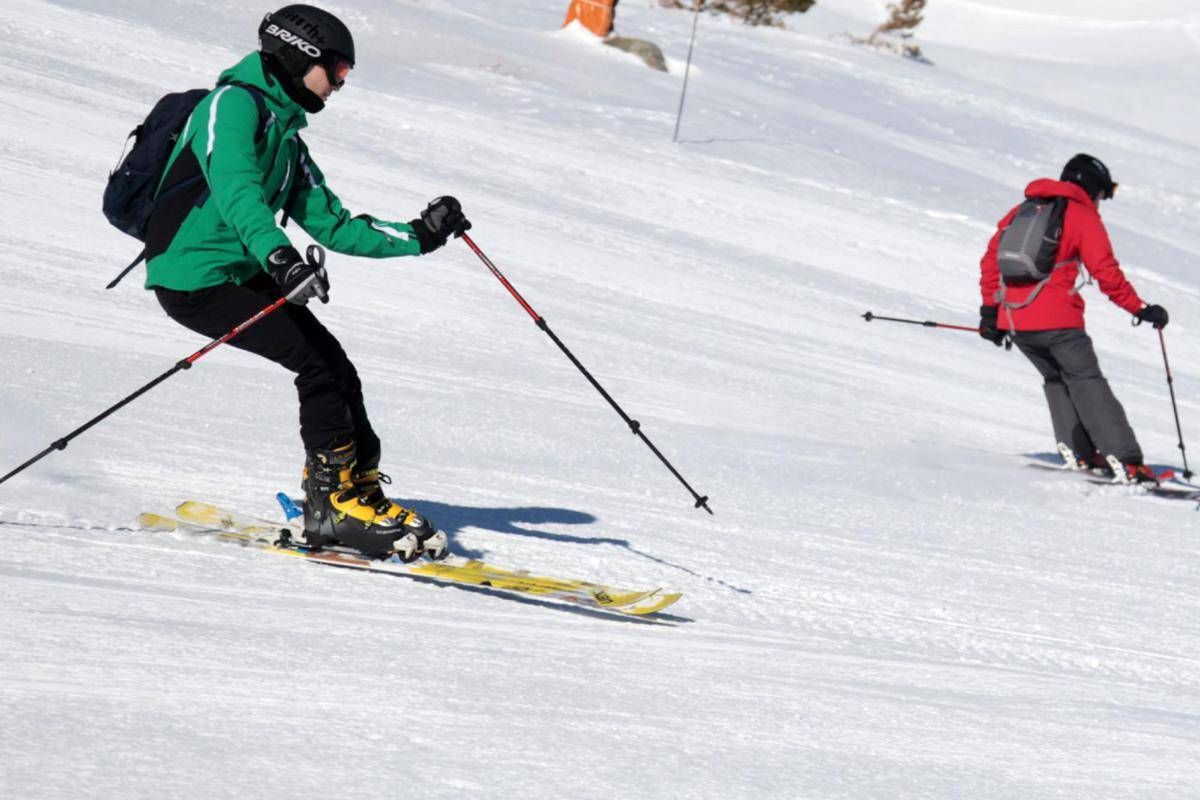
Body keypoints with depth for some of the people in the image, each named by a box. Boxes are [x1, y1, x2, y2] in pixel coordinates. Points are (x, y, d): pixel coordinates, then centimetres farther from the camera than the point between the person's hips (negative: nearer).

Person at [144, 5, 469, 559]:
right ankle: (334, 500, -9)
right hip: (195, 279, -9)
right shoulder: (236, 103, -11)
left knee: (333, 364, -2)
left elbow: (333, 224, 19)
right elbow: (235, 188, -29)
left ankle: (359, 488, 5)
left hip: (245, 275, 9)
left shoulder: (285, 135, 19)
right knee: (316, 361, -16)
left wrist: (418, 236, 8)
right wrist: (278, 255, -45)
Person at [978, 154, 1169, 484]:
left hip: (1013, 321, 5)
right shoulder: (1084, 217, 1)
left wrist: (991, 309, 18)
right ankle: (1126, 462, -8)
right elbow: (1106, 273, -6)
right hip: (1056, 320, -5)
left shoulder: (1021, 211, 18)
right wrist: (1140, 310, -1)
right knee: (1088, 385, -1)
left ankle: (1079, 453, 13)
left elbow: (992, 257, 15)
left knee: (1057, 380, 23)